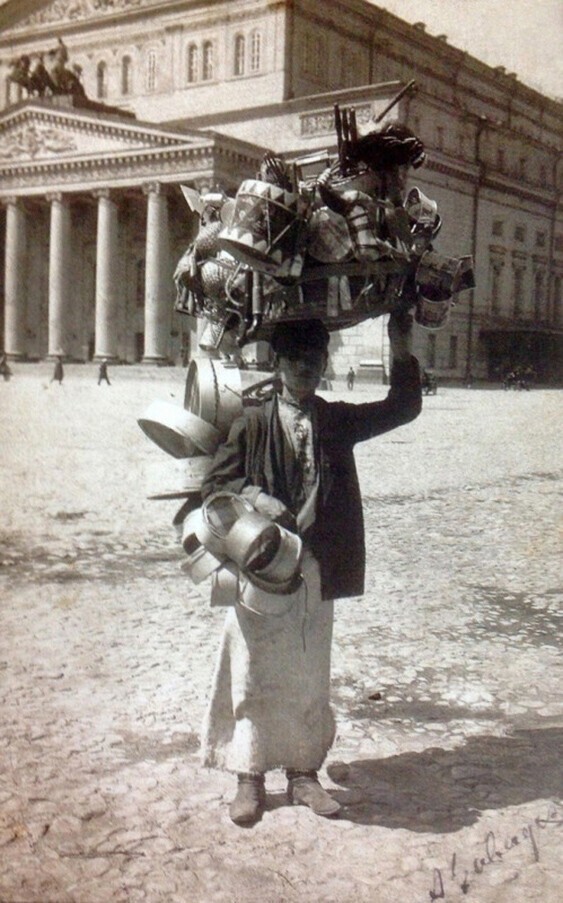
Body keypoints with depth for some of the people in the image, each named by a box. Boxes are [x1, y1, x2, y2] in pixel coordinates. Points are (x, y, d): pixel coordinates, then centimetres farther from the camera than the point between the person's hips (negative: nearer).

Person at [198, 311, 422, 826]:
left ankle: (304, 772, 26)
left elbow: (403, 408, 9)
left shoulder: (337, 421, 7)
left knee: (311, 675, 12)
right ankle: (250, 777, 17)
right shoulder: (252, 422, -3)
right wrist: (254, 496, -21)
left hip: (317, 566, 3)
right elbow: (215, 484, -3)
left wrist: (402, 351, -3)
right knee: (255, 672, 4)